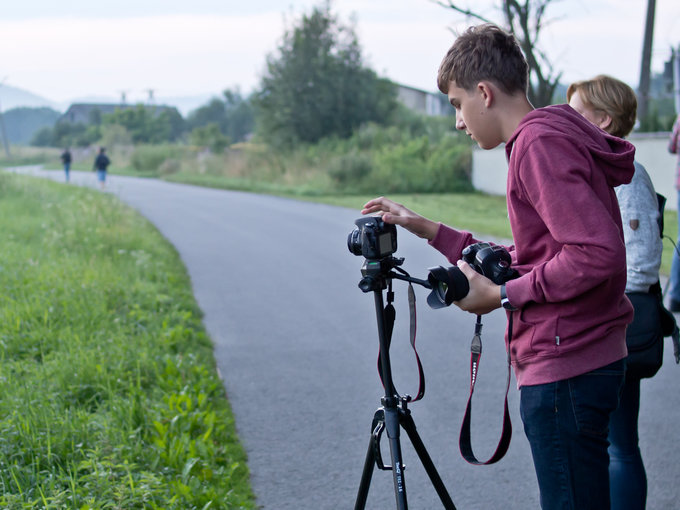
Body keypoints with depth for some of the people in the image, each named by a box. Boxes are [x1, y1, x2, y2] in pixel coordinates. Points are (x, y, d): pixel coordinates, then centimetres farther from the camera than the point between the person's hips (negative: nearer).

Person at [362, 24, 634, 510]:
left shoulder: (541, 143, -14)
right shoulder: (549, 139, 18)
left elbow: (599, 255, -24)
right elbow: (527, 262, 23)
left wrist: (502, 295, -15)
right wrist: (428, 229, 22)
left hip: (565, 371, -10)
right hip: (579, 363, 10)